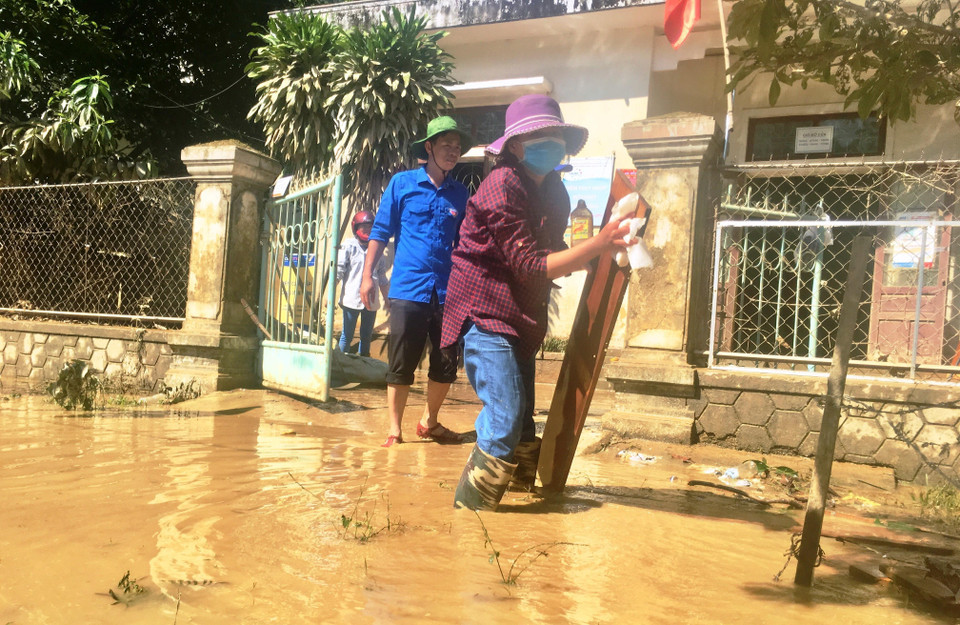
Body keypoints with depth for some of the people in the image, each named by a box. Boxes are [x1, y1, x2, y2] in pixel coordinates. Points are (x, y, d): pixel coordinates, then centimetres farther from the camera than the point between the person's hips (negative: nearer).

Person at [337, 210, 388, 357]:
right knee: (347, 335, -1)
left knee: (366, 336, 12)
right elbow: (338, 270, -5)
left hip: (371, 300, 4)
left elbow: (382, 278, 15)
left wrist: (387, 300, 15)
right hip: (352, 299, -4)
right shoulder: (348, 246, -1)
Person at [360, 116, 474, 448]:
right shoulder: (402, 183, 2)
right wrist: (367, 276, -3)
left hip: (447, 292, 3)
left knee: (447, 364, 7)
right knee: (401, 364, 1)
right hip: (408, 289, -3)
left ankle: (429, 421, 28)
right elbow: (381, 231, 3)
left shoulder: (460, 193, 10)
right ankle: (394, 429, 15)